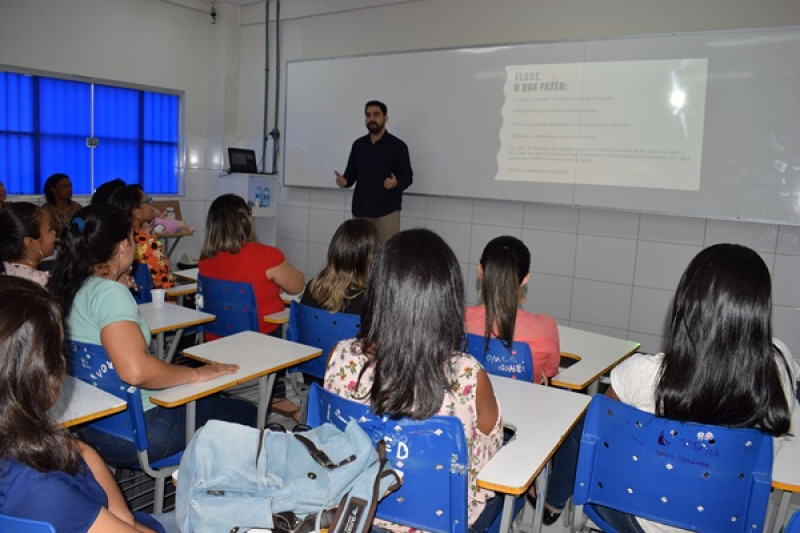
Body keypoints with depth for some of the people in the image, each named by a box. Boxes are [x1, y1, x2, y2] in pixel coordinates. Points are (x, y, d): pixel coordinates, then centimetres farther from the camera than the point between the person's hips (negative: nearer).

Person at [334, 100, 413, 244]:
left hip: (387, 211, -4)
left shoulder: (397, 146, -2)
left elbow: (407, 176, -1)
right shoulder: (358, 144, 11)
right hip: (360, 210, 4)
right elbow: (351, 173, 15)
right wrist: (344, 180, -7)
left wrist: (397, 183, -23)